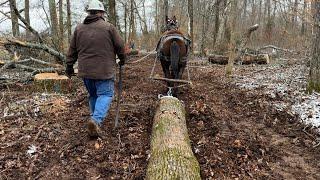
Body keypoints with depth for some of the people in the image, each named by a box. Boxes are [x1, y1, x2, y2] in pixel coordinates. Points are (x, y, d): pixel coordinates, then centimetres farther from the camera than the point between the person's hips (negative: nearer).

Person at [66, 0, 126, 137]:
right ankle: (96, 119, -21)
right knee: (105, 95, -1)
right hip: (104, 70, -5)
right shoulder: (108, 27, -5)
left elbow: (72, 50, 12)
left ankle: (96, 121, 26)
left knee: (93, 95, 18)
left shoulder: (79, 28, 9)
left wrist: (69, 66, 21)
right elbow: (120, 46, 0)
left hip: (85, 70, 5)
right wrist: (122, 59, 18)